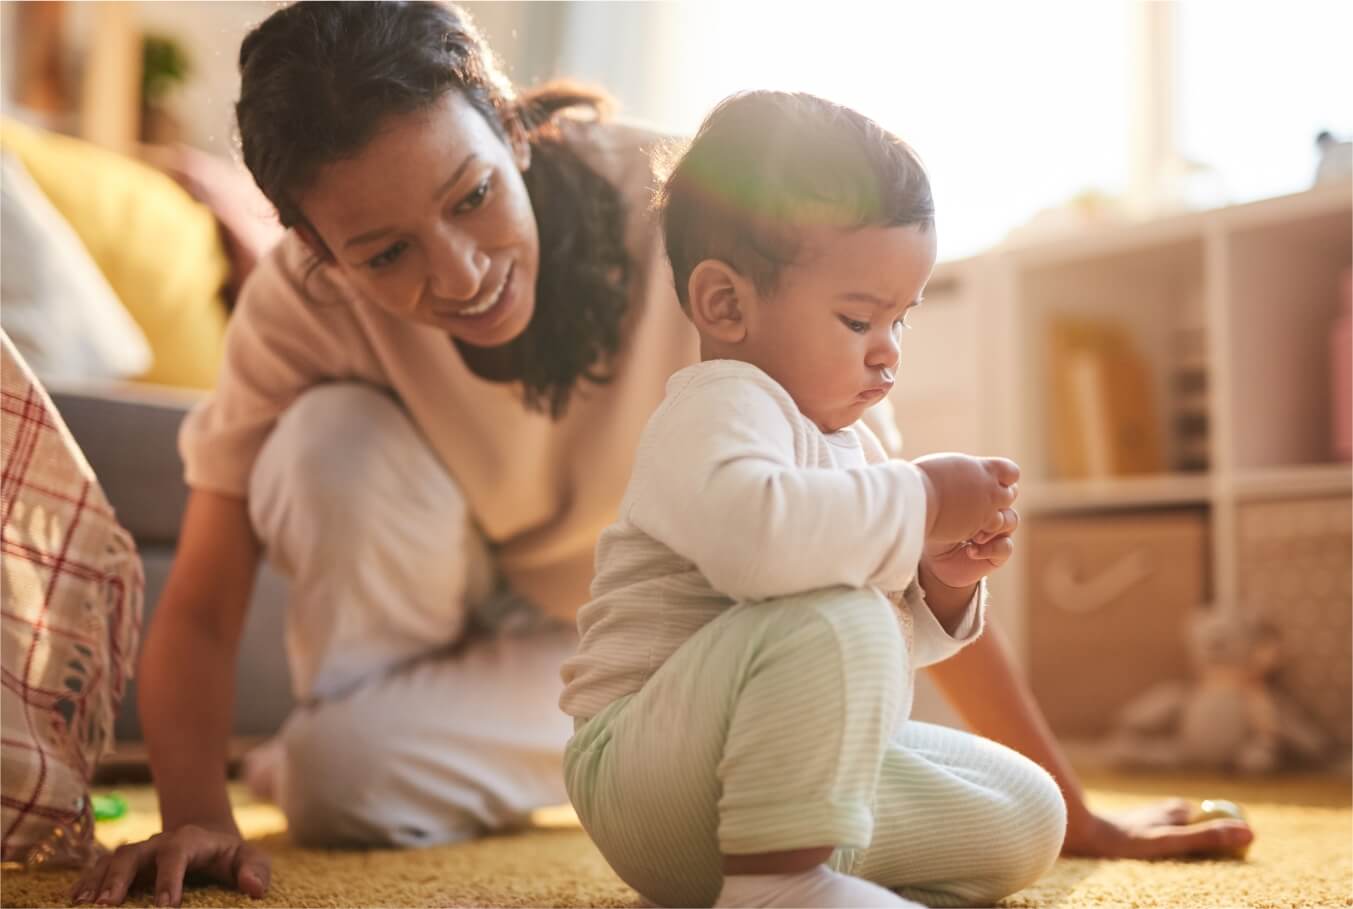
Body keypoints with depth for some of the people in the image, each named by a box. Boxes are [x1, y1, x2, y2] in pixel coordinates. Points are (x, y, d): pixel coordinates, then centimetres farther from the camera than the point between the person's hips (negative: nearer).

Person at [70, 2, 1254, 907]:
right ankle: (364, 730, -5)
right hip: (464, 590, 0)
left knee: (346, 775, -21)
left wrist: (1070, 812, -28)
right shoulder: (302, 303, -26)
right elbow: (201, 603, -23)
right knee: (333, 444, -31)